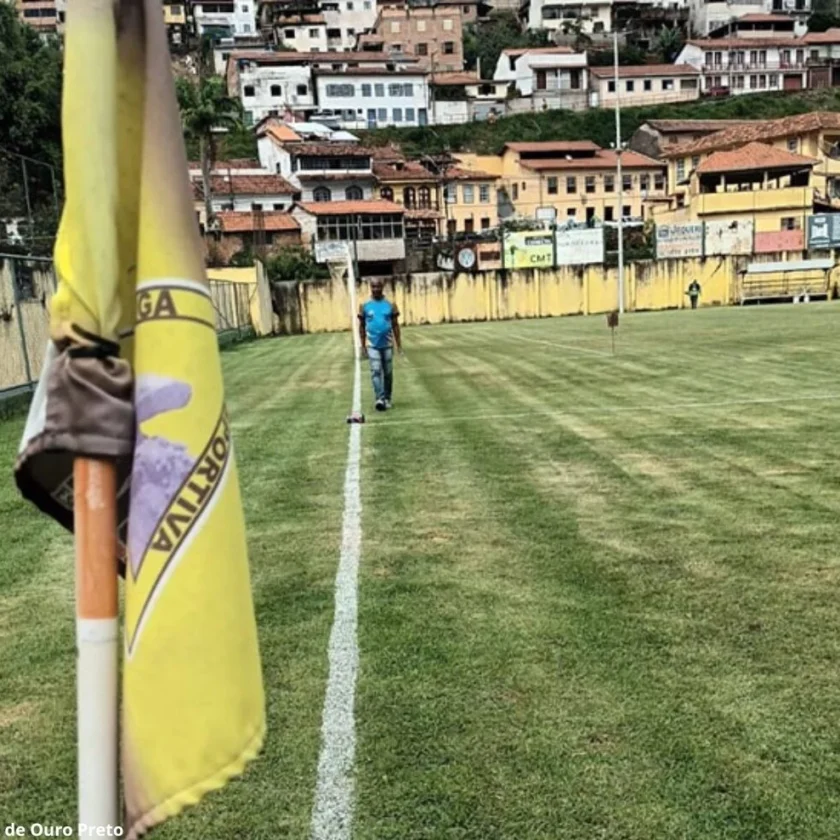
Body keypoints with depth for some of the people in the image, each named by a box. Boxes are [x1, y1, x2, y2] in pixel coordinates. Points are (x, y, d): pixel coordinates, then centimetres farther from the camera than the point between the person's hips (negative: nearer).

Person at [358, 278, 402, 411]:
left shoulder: (390, 305, 2)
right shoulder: (365, 306, 1)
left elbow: (395, 325, 5)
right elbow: (362, 326, 6)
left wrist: (399, 344, 0)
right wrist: (363, 345, 2)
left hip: (387, 344, 1)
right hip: (372, 345, -1)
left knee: (388, 373, 8)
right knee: (376, 371, -11)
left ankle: (387, 399, 20)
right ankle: (379, 399, -17)